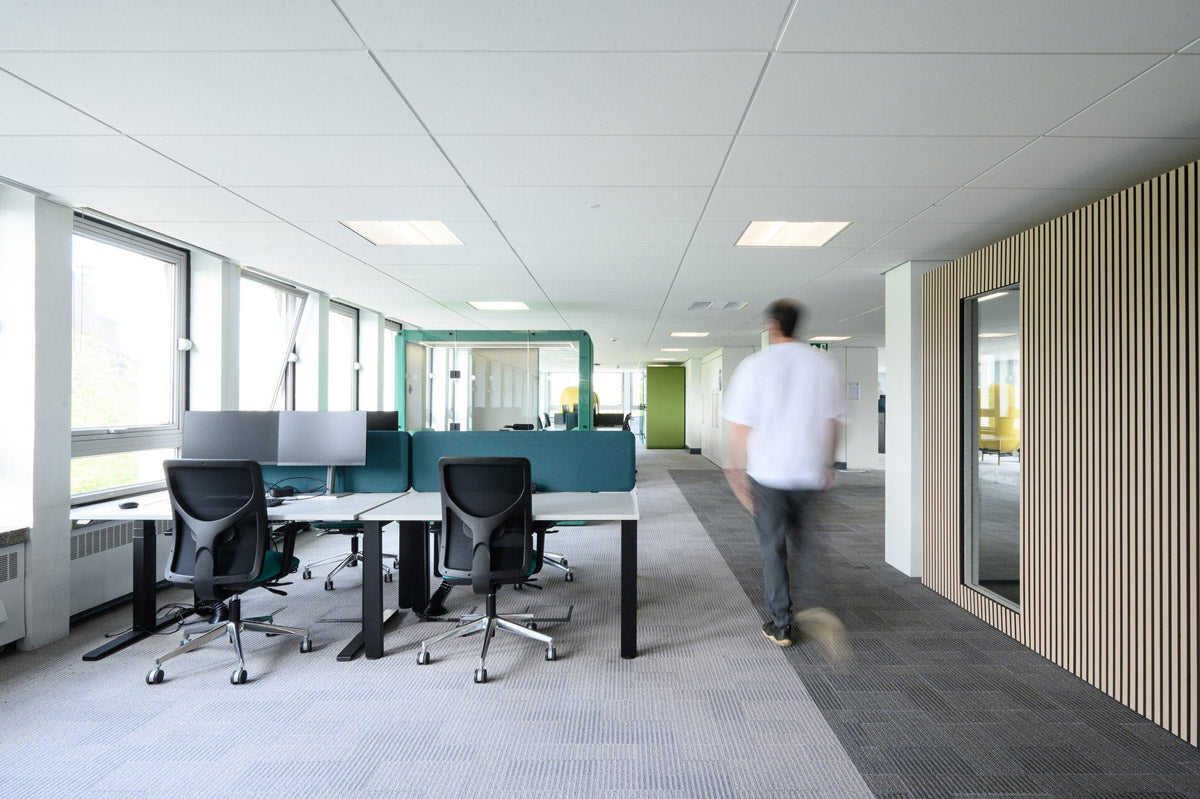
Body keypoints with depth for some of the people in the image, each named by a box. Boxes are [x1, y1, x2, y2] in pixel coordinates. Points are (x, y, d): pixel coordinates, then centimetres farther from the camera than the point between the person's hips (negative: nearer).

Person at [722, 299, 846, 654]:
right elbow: (834, 421, 7)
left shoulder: (755, 365, -8)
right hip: (811, 473, 3)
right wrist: (827, 465, 17)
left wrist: (736, 470, -2)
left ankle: (780, 625, 20)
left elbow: (739, 427, -10)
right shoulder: (824, 363, 2)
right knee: (806, 543, 20)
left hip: (767, 472, -3)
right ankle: (819, 606, 5)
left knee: (772, 548, 10)